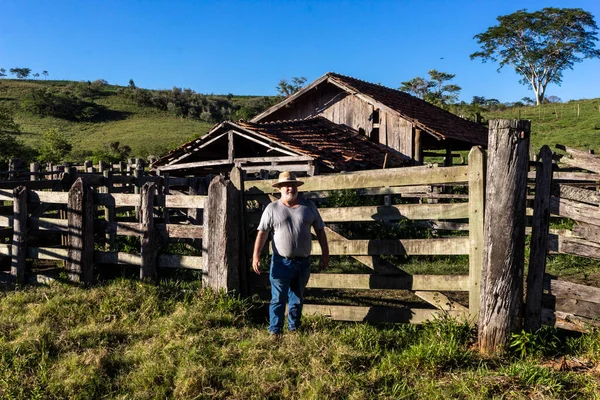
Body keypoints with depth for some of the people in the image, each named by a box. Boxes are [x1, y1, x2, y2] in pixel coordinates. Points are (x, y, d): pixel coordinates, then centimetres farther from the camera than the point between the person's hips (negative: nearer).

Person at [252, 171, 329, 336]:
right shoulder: (272, 208, -1)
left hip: (303, 262, 3)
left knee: (297, 298, 14)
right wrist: (256, 256, -15)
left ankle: (294, 328, 28)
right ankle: (275, 331, 7)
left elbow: (320, 230, 9)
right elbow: (262, 233, -5)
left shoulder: (309, 206, 5)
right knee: (278, 298, -3)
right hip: (281, 262, -3)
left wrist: (325, 254, 5)